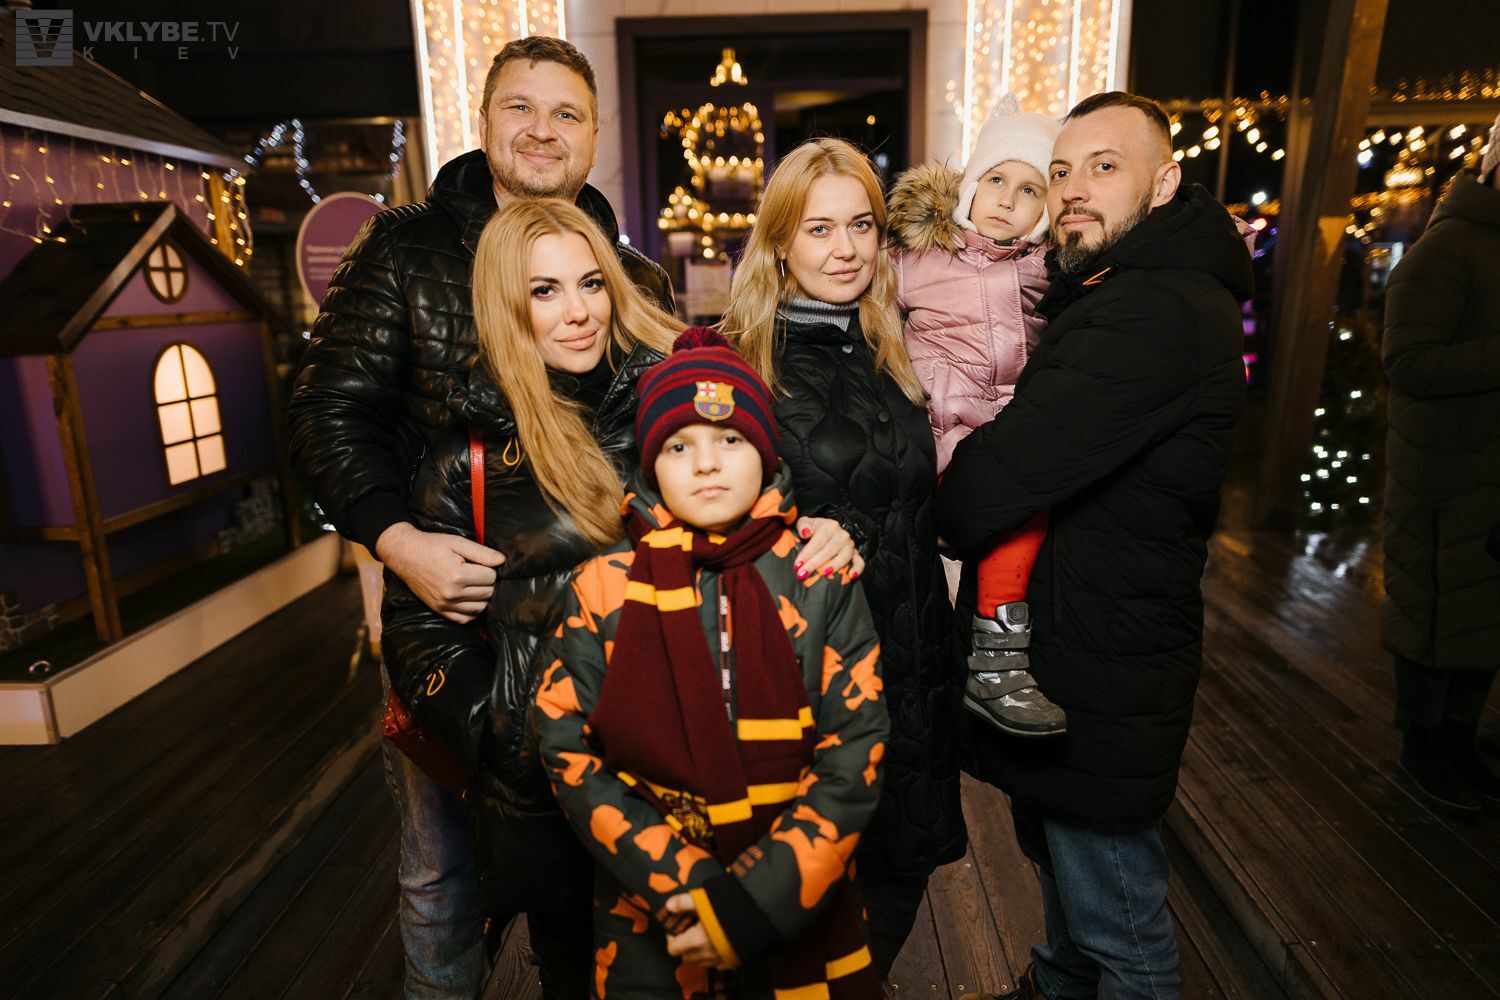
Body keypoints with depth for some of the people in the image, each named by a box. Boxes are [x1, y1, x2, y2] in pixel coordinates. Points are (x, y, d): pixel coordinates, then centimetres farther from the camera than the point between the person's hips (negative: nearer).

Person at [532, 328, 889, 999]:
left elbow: (856, 750, -9)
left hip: (803, 916, 0)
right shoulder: (605, 586, -7)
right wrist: (687, 889, -14)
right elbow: (571, 755, -6)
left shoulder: (820, 579, -7)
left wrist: (755, 900, -16)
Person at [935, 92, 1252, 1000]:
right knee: (1058, 855, 31)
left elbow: (993, 482, -31)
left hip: (1100, 681, -10)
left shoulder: (1163, 314, -26)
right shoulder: (1104, 295, 11)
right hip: (1062, 655, 10)